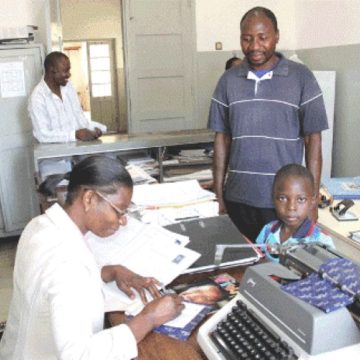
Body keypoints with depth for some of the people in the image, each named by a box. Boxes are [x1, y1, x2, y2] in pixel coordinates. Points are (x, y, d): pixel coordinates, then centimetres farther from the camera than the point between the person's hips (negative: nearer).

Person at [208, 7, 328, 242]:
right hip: (237, 198, 2)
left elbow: (313, 139, -2)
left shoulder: (301, 78, -3)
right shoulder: (228, 81, 3)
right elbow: (222, 138, 7)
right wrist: (218, 193, 5)